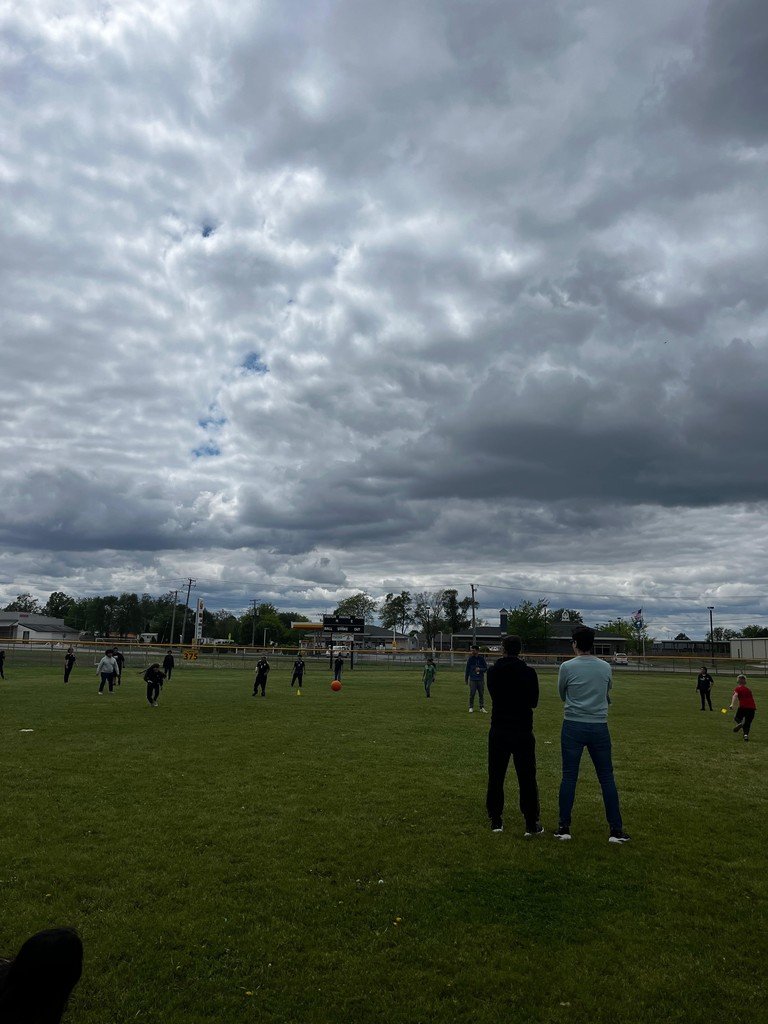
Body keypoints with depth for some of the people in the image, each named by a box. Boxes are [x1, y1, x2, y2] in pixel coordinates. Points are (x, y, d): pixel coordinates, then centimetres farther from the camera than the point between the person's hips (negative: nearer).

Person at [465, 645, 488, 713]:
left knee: (481, 694, 5)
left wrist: (480, 669, -14)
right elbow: (467, 669, 6)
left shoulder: (482, 659, 0)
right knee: (472, 694, 2)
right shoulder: (470, 659, 0)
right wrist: (466, 678, 9)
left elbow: (486, 668, 5)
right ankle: (471, 707, 13)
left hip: (481, 679, 1)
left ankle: (482, 707, 14)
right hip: (472, 679, -1)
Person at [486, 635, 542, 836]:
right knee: (527, 778, 5)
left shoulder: (493, 671, -2)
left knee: (496, 777, 11)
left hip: (498, 731, 2)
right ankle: (532, 824, 7)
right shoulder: (528, 672, -8)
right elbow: (533, 701, 4)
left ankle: (496, 821, 15)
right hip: (522, 732, -2)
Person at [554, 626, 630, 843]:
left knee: (569, 777, 5)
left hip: (573, 726, -2)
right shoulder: (606, 667, 2)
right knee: (607, 778, 10)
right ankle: (616, 830, 12)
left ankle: (564, 827, 10)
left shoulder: (567, 667, -7)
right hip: (599, 727, 2)